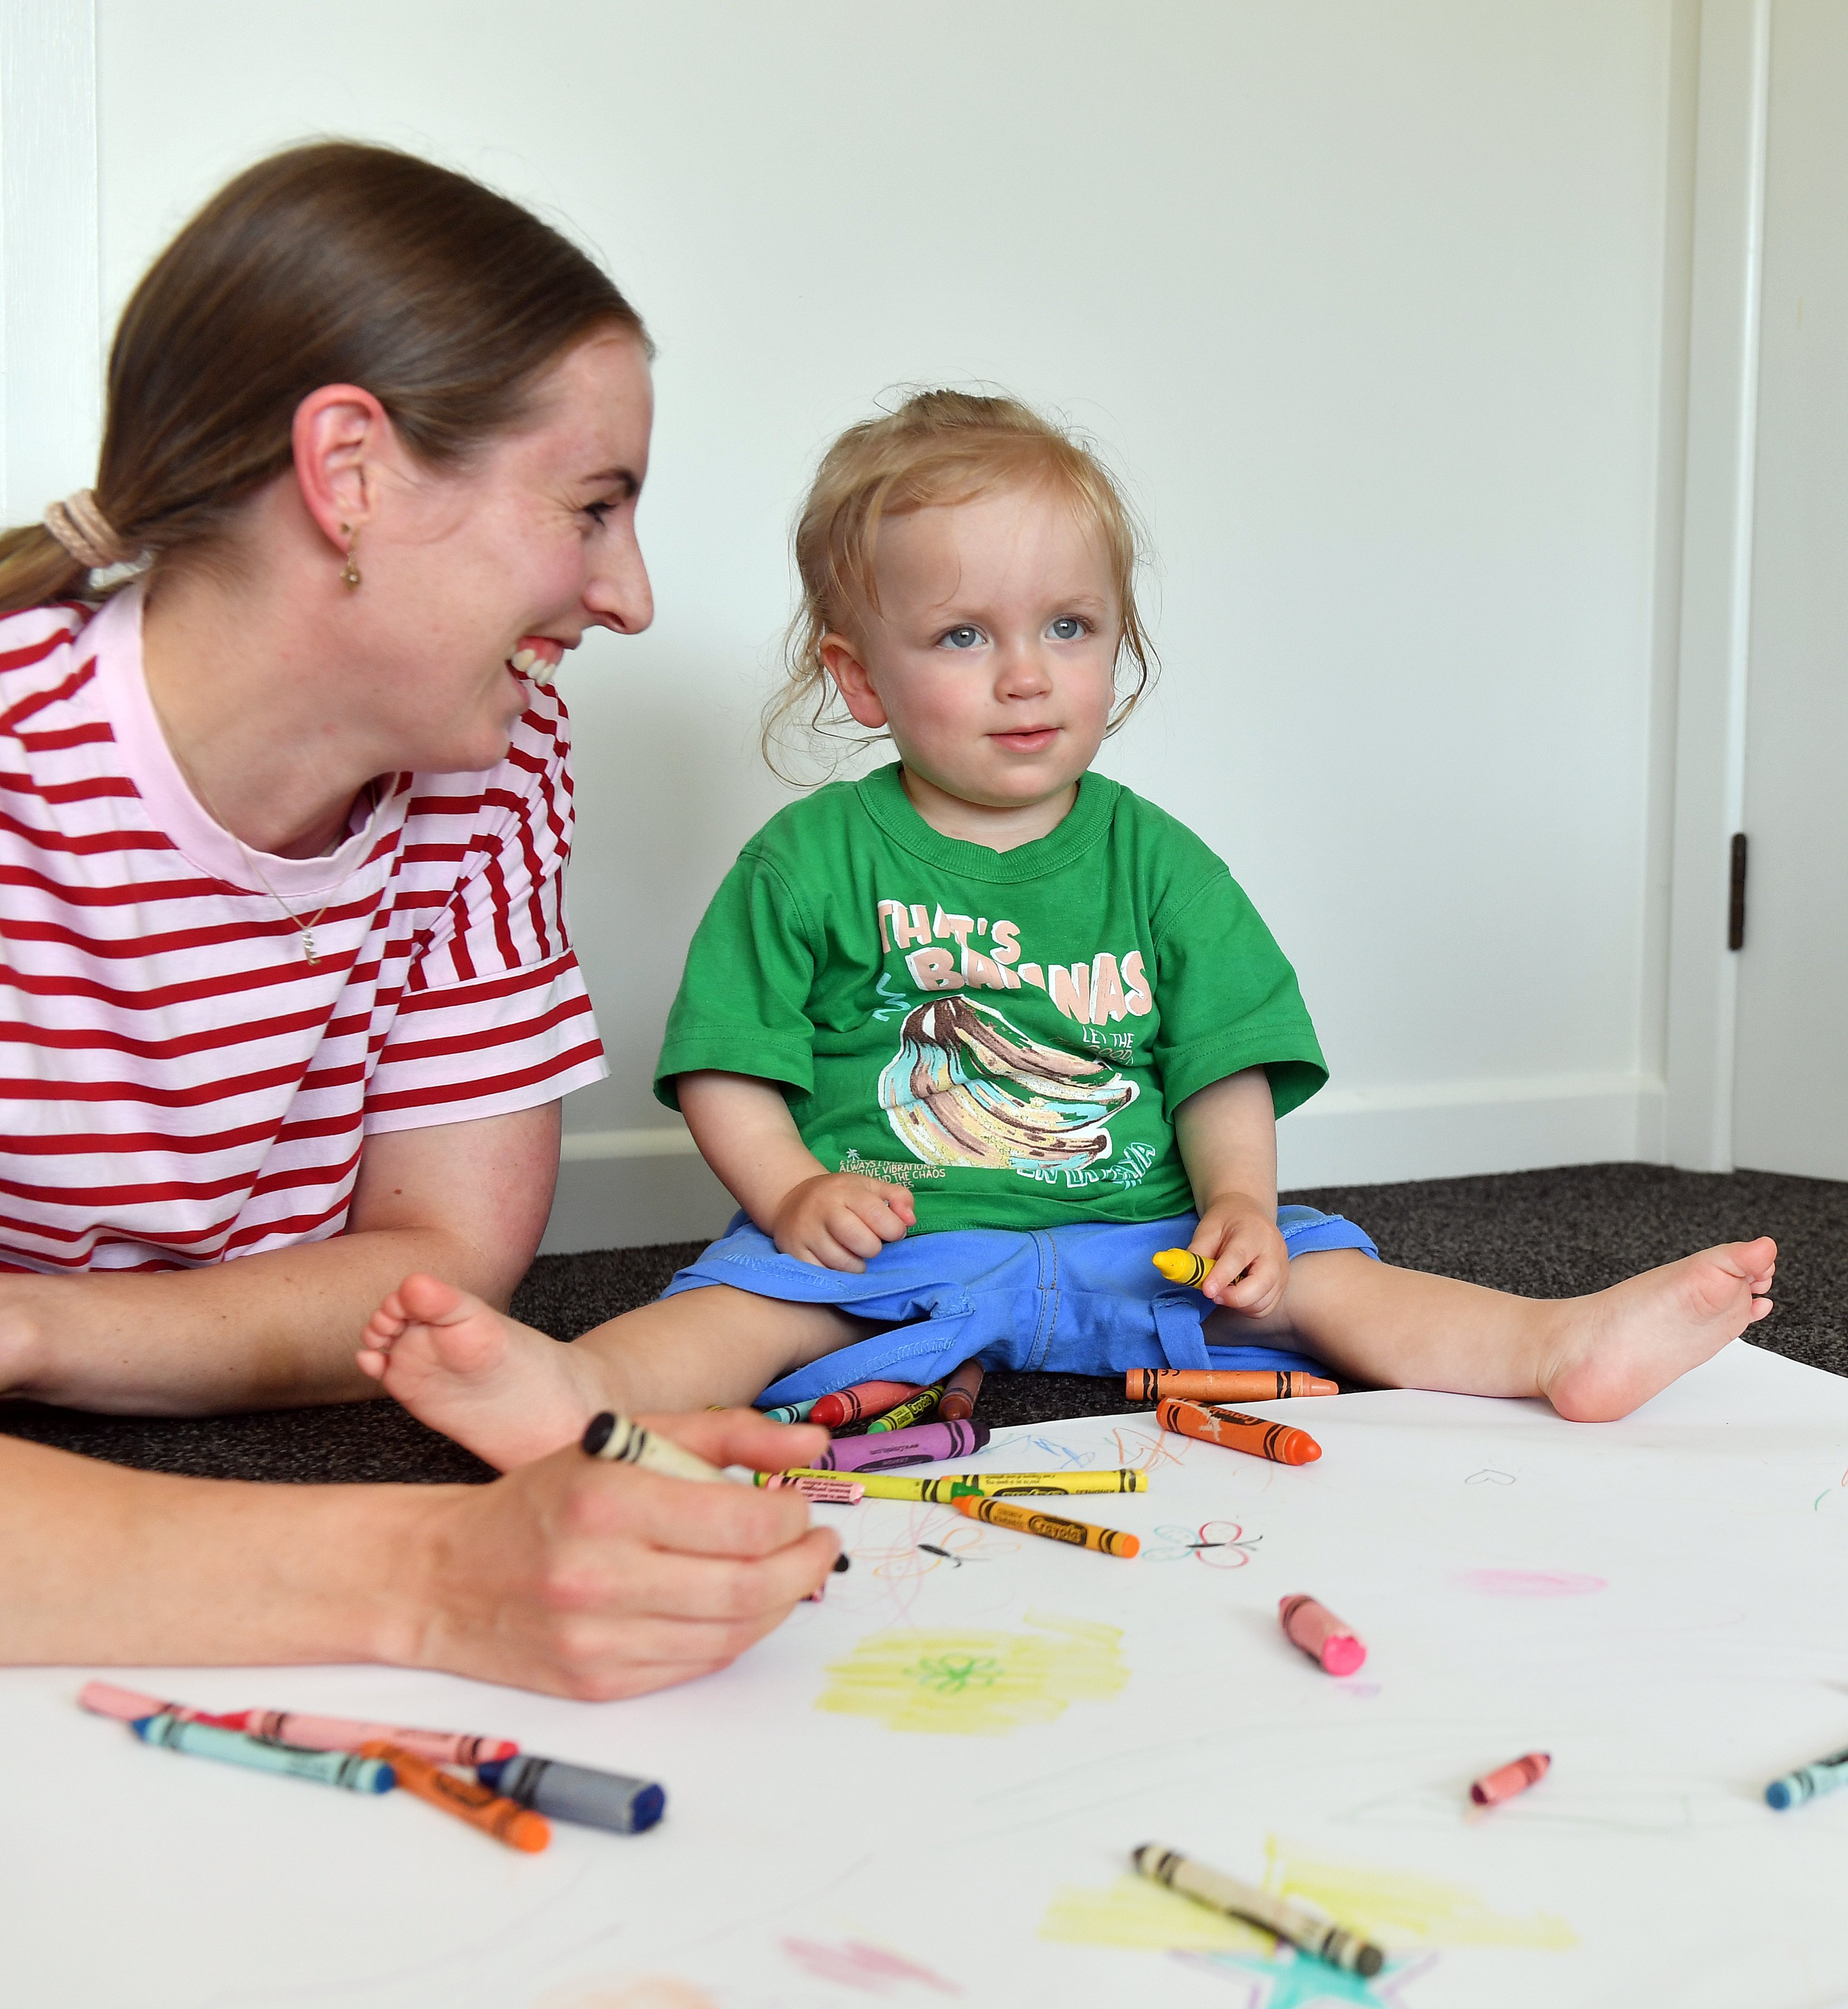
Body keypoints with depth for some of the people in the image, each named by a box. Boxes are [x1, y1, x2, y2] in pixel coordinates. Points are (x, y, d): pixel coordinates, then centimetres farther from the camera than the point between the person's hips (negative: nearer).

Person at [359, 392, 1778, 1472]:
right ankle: (577, 1389, -51)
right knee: (749, 1300, -29)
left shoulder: (1155, 860, 9)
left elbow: (1225, 1071, 7)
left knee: (1311, 1282, -13)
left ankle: (1560, 1344, -21)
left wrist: (1238, 1200, -9)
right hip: (881, 1240, -3)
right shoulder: (811, 859, 2)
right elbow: (730, 1071, 1)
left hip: (1136, 1242, 4)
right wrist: (794, 1190, -15)